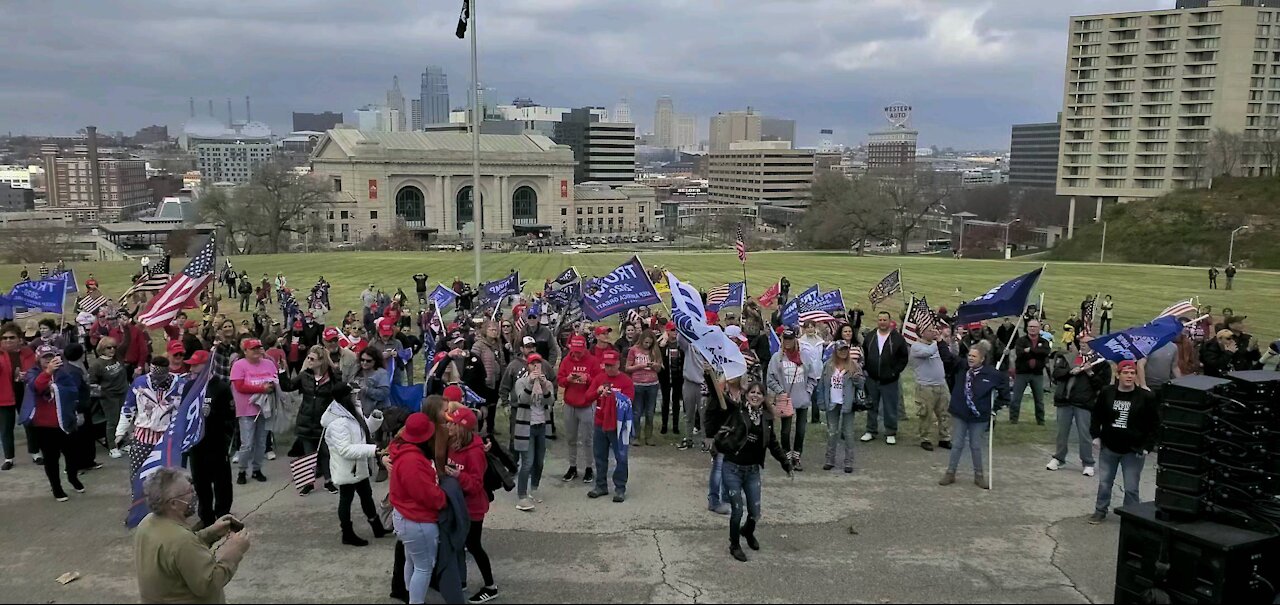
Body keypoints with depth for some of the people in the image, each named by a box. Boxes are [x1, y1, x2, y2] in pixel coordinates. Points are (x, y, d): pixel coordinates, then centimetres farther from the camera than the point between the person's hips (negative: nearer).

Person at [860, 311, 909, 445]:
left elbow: (904, 358, -2)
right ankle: (871, 431, 22)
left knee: (890, 408, 4)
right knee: (871, 406, 11)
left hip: (890, 380, -3)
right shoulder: (869, 337, 6)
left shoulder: (898, 338, -4)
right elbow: (864, 355, 13)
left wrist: (894, 372, -9)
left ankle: (891, 433, 15)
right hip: (872, 379, 3)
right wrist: (867, 369, 2)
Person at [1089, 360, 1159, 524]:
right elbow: (1097, 416, 10)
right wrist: (1096, 435, 1)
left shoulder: (1146, 397, -9)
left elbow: (1154, 425, -4)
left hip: (1134, 451, -3)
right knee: (1104, 482, 13)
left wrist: (1147, 446, -9)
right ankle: (1100, 510, 28)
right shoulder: (1107, 393, -2)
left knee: (1131, 488, 2)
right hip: (1108, 448, 3)